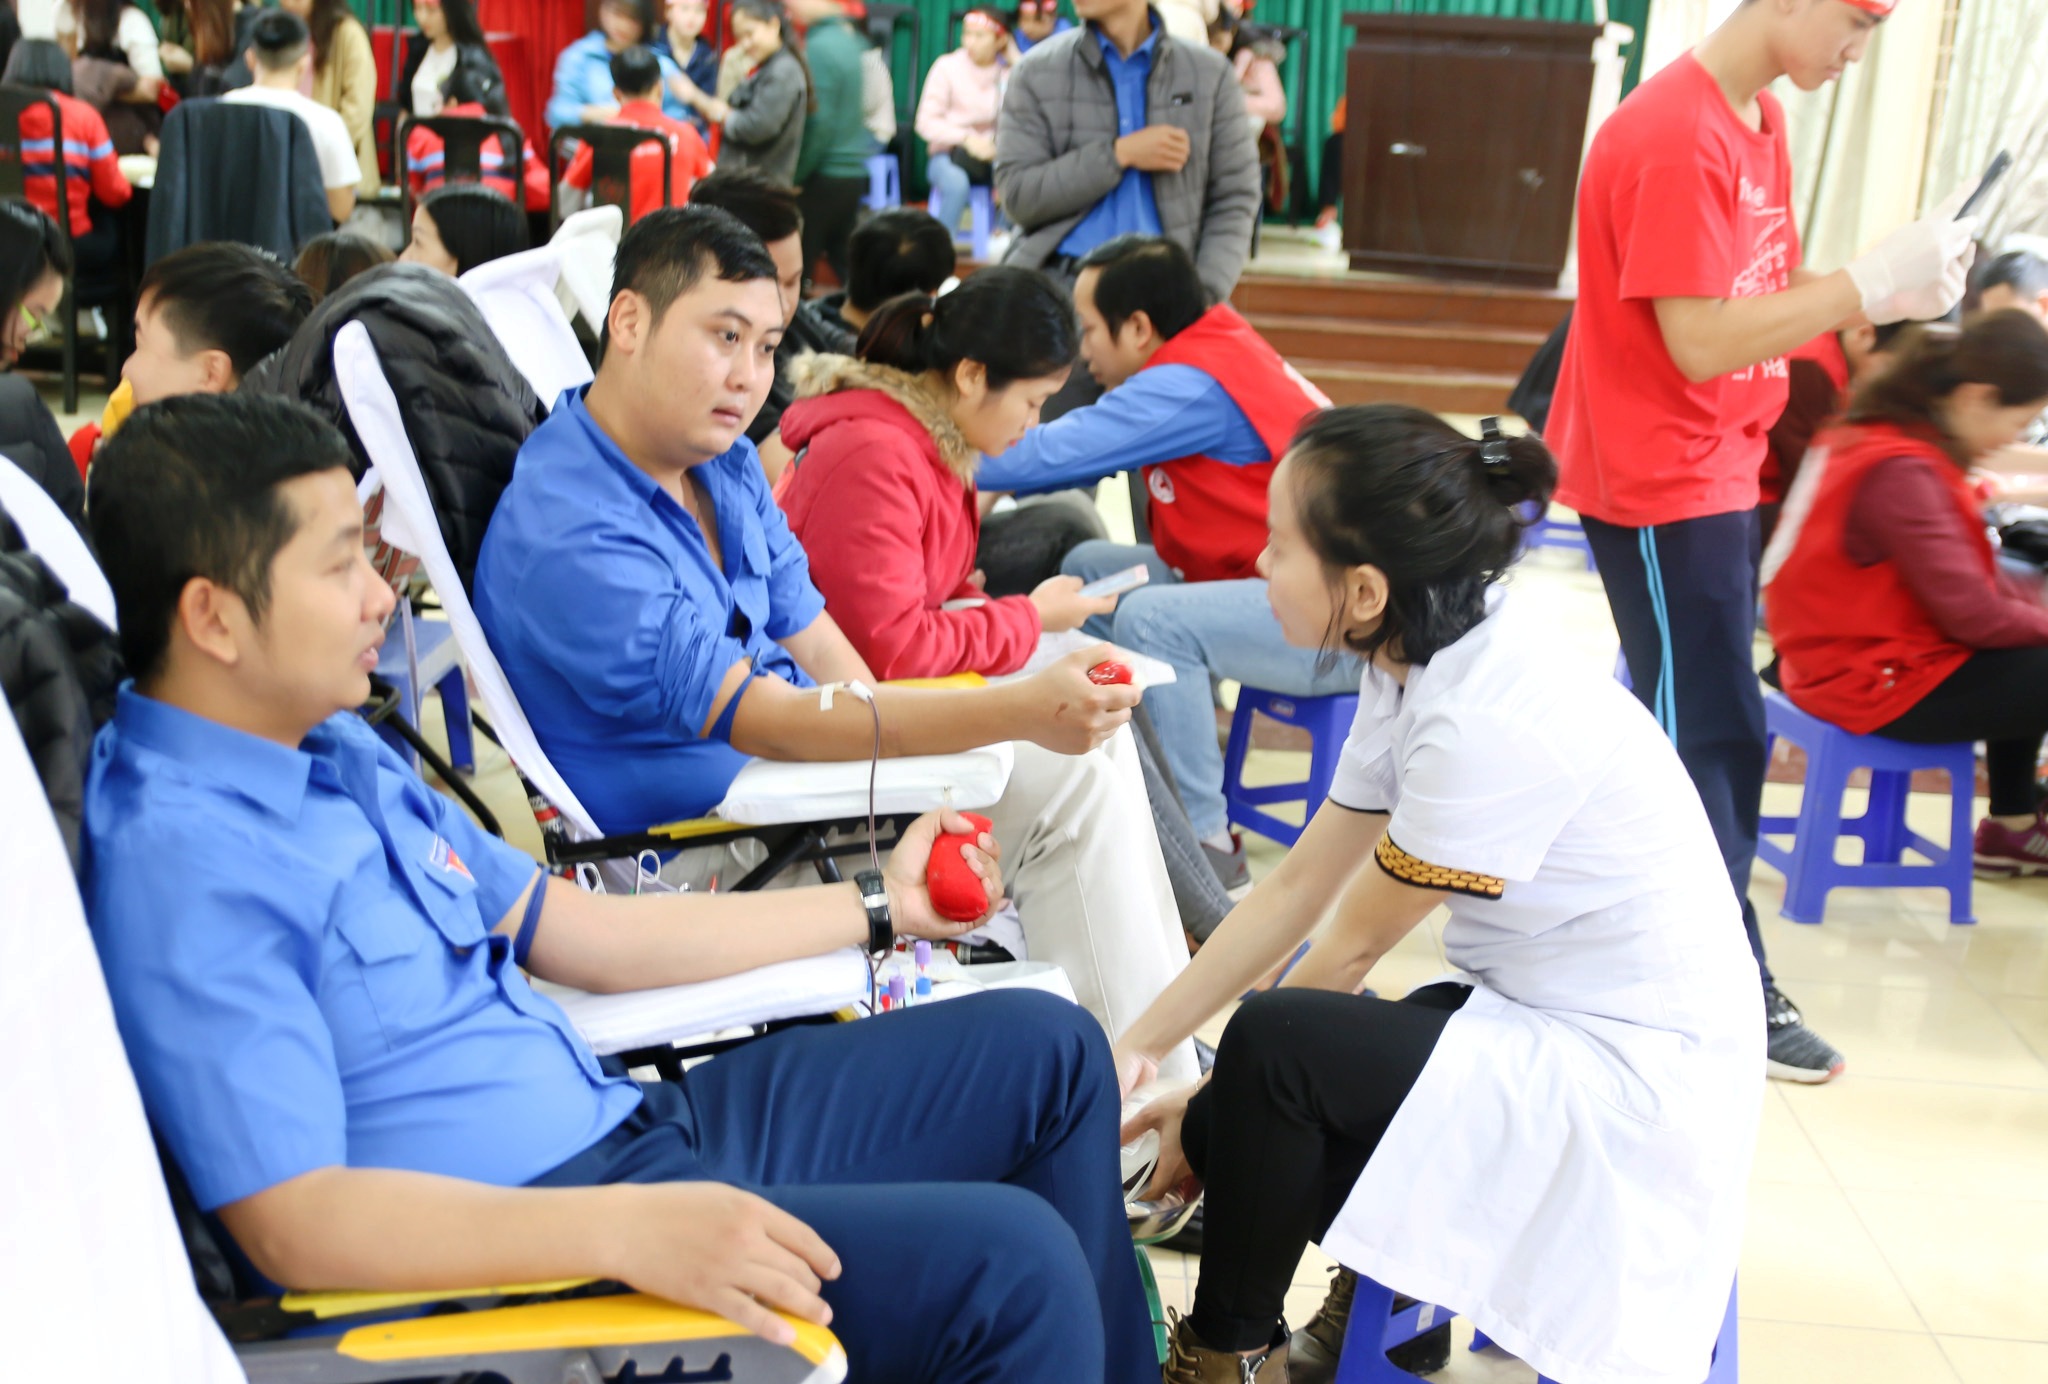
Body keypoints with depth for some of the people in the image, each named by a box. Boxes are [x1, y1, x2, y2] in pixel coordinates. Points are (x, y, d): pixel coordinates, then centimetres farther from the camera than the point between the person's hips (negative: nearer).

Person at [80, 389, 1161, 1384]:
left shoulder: (334, 749, 12)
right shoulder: (182, 862, -19)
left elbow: (572, 931, 17)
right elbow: (292, 1222, -25)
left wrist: (875, 908, 21)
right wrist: (627, 1231, -35)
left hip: (628, 1127, 10)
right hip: (514, 1245, -10)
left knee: (1045, 1050, 10)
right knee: (1011, 1261, -23)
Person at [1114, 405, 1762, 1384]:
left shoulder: (1490, 723, -28)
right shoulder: (1421, 663, -1)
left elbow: (1353, 948, -17)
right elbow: (1298, 887, 1)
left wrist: (1207, 1108, -4)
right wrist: (1139, 1045, -1)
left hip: (1630, 1076, -8)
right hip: (1540, 1019, 8)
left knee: (1275, 1048, -22)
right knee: (1243, 1134, -2)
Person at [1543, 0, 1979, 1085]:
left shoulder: (1759, 119, 10)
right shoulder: (1674, 138, -20)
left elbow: (1767, 296, 11)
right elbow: (1699, 341, -24)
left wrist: (1894, 284, 0)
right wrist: (1872, 284, -22)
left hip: (1716, 470, 9)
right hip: (1662, 481, -9)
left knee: (1695, 729, 14)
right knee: (1714, 734, -1)